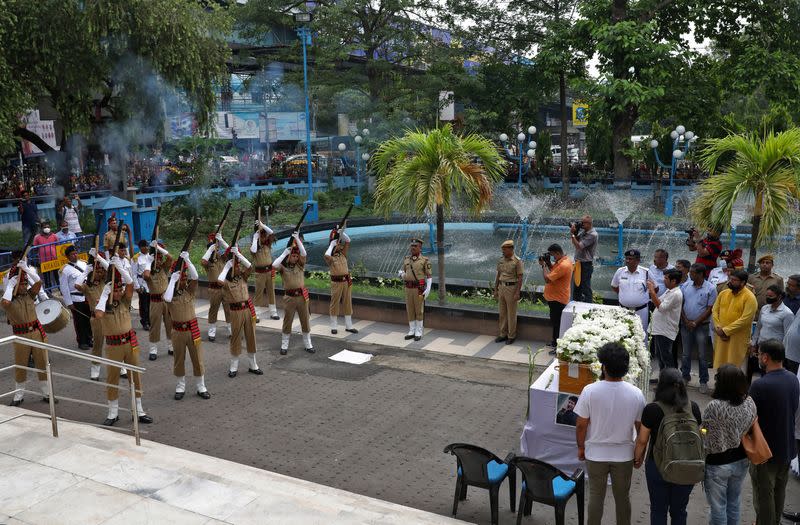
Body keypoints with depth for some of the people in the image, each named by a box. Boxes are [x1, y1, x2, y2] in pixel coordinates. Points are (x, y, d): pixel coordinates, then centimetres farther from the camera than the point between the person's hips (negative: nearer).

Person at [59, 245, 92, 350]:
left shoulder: (83, 264, 7)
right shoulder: (65, 270, -8)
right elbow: (64, 288, -7)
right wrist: (68, 302, -9)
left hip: (87, 297, 5)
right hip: (76, 299, -4)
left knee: (89, 319, 11)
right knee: (79, 322, 4)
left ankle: (89, 340, 25)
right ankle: (81, 342, 16)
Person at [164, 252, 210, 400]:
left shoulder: (190, 291, -2)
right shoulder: (170, 292, -5)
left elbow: (195, 277, -20)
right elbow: (167, 299, -30)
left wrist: (187, 260, -25)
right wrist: (172, 280, -23)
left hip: (192, 328, 1)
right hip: (177, 330, -1)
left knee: (197, 358, 6)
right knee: (179, 359, 11)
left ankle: (201, 387, 19)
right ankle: (181, 386, 27)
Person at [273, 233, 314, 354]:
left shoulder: (300, 265, 6)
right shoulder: (283, 267, 0)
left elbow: (303, 253, -8)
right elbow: (274, 265, -21)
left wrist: (297, 239, -13)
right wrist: (284, 253, -13)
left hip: (302, 296, 2)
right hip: (289, 297, -2)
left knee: (305, 320, 9)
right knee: (287, 321, 6)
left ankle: (307, 343, 22)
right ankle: (284, 345, 17)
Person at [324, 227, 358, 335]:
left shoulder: (343, 253, 9)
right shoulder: (330, 257, -6)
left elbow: (348, 241, 5)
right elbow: (327, 256, -31)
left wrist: (341, 232, -8)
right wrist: (331, 244, -18)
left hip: (346, 281, 5)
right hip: (336, 282, -5)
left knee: (347, 303, 8)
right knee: (334, 303, 2)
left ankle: (349, 326, 15)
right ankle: (334, 326, 10)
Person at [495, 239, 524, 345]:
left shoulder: (517, 261, -11)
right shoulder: (501, 260, 7)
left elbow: (520, 278, -11)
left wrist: (517, 293, -14)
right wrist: (495, 289, 13)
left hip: (511, 288, -6)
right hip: (501, 287, 6)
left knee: (511, 314, 3)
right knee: (502, 313, 12)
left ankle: (511, 336, 13)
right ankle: (503, 334, 22)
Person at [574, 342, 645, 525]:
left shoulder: (590, 391, -20)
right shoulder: (636, 394, -14)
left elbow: (581, 425, -12)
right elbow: (641, 428, -4)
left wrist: (581, 447, 5)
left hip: (595, 454, -1)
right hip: (624, 454, 1)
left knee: (596, 495, 15)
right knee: (622, 496, 19)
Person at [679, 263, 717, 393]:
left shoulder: (710, 289, -9)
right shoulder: (685, 285, 1)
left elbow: (709, 309, -9)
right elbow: (680, 304, 3)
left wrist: (695, 323, -12)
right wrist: (686, 321, -6)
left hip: (701, 325, -3)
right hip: (685, 324, 3)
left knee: (702, 355, 4)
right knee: (686, 353, 13)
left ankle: (703, 381, 15)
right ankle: (685, 377, 28)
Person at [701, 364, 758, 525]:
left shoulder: (714, 407, -29)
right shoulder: (750, 402, -11)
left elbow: (704, 434, -19)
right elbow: (752, 428, 4)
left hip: (718, 463, -5)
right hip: (741, 461, 5)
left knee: (718, 506, 14)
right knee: (734, 503, 24)